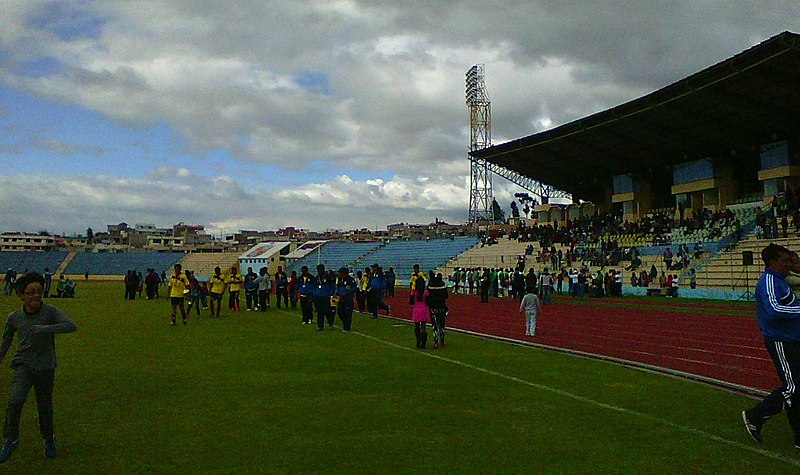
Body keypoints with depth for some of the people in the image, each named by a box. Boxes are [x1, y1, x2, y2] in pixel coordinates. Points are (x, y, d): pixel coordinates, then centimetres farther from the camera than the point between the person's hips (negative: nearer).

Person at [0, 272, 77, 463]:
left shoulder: (50, 312, -12)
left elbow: (71, 325, -28)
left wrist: (44, 329, -35)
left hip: (45, 367, -1)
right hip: (23, 364, 1)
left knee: (45, 406, 10)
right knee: (15, 401, -18)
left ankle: (48, 438, 36)